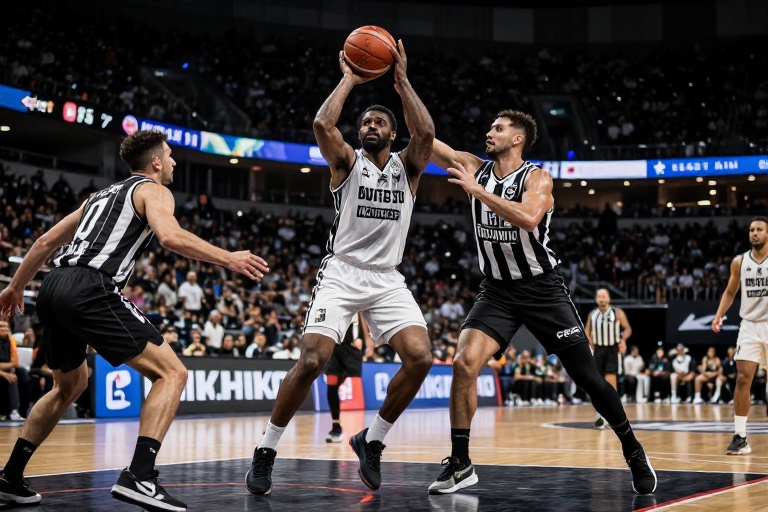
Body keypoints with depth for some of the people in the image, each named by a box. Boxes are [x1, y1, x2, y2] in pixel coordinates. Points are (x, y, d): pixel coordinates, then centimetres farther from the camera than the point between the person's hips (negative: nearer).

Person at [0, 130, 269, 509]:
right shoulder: (154, 190, 8)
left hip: (53, 288, 9)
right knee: (171, 373, -5)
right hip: (91, 290, -8)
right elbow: (170, 236, -14)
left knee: (71, 384, 30)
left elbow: (46, 241, 32)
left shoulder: (102, 194, 30)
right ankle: (139, 477, -20)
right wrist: (228, 258, -11)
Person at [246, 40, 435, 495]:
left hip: (388, 280, 3)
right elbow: (322, 124, -15)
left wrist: (401, 80, -6)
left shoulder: (407, 167, 10)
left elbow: (426, 132, -11)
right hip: (342, 274, -2)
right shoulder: (347, 161, 5)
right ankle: (267, 450, 0)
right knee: (312, 361, -18)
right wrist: (349, 79, -4)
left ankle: (372, 440, 3)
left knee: (421, 357, -18)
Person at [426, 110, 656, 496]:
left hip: (543, 289, -3)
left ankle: (633, 452, 21)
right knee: (464, 363, -19)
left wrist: (477, 191, -31)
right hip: (497, 290, 3)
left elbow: (528, 219, -31)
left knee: (588, 378, 0)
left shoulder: (537, 178, -11)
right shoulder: (474, 168, 2)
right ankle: (460, 464, -7)